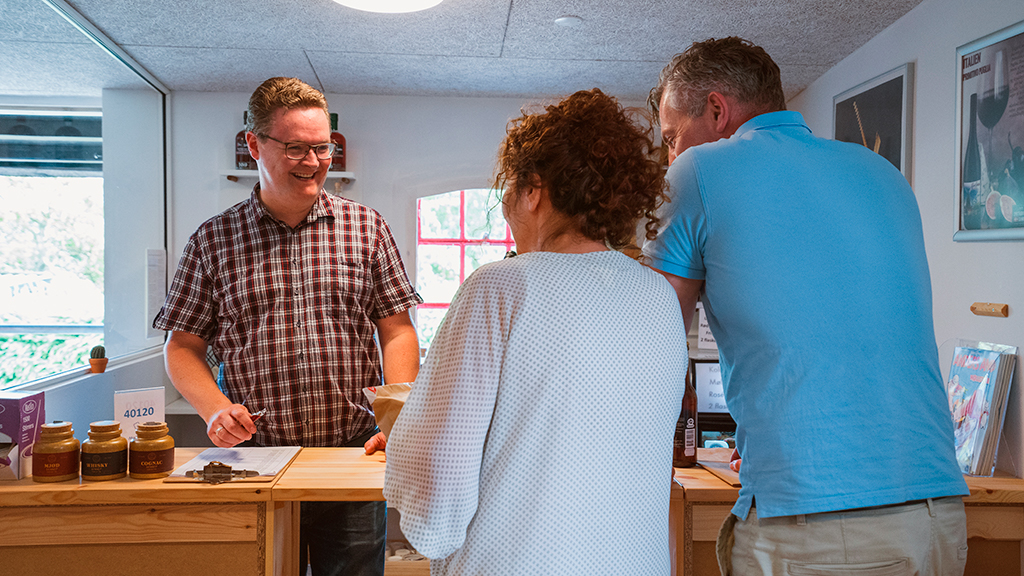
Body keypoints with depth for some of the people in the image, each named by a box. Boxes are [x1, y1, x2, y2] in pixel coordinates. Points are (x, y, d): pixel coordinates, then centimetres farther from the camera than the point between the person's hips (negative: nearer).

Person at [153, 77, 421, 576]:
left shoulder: (366, 228, 4)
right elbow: (182, 347, 7)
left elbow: (397, 333, 2)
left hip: (353, 454, 0)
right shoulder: (214, 240, 4)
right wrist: (215, 408, -12)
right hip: (254, 458, 0)